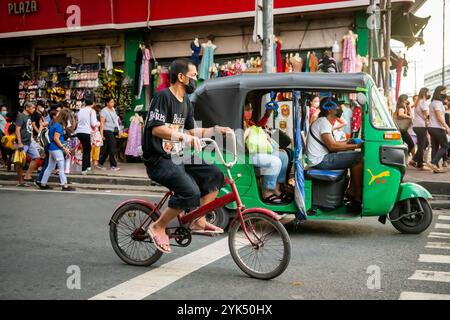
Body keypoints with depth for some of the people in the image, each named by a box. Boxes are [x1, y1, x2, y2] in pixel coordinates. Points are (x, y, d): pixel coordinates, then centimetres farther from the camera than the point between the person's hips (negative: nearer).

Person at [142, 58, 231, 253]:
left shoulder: (186, 102, 16)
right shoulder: (163, 97, -13)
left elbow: (191, 131, 21)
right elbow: (156, 129, -23)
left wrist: (215, 130, 10)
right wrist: (183, 136, -33)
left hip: (177, 158, 9)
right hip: (159, 159, -9)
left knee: (215, 176, 1)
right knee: (190, 192, -28)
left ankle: (199, 222, 7)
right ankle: (158, 227, -8)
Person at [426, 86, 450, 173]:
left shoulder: (433, 103, 19)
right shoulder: (438, 103, -12)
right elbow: (439, 117, -19)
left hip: (432, 127, 9)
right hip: (438, 128, -9)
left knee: (435, 147, 6)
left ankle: (436, 167, 5)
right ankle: (433, 163, -13)